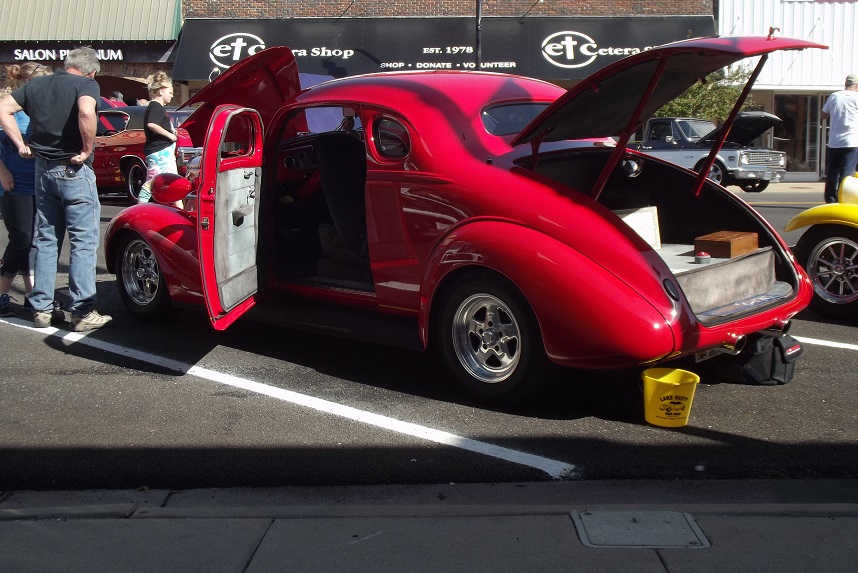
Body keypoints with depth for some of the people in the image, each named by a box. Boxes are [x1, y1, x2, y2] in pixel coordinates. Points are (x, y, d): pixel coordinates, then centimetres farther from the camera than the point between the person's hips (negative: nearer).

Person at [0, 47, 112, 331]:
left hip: (43, 169, 6)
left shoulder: (36, 84, 11)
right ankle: (83, 312, -2)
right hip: (74, 170, -6)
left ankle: (42, 309, 16)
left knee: (46, 240, 13)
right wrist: (87, 150, -17)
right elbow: (86, 112, -28)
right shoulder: (87, 84, -8)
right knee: (83, 242, -1)